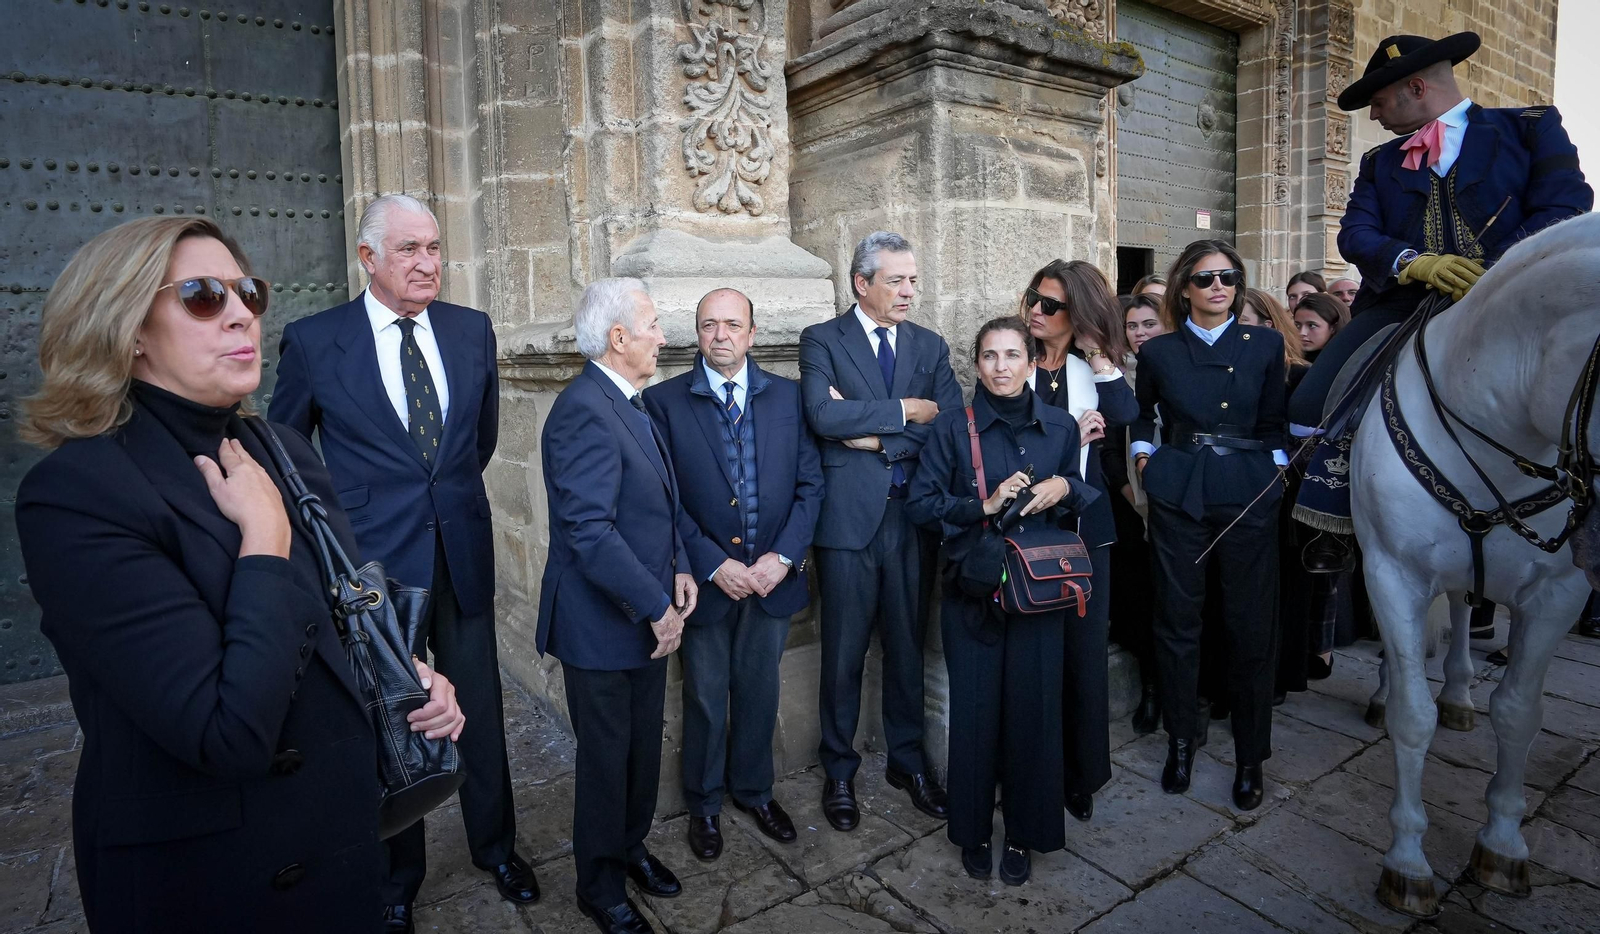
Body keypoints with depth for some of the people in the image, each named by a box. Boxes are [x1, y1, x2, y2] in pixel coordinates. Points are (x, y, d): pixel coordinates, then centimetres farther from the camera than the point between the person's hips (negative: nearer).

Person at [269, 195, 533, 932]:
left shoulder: (472, 330, 1)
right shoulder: (314, 340, -8)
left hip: (462, 553, 3)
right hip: (376, 561, -2)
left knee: (481, 711, 15)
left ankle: (496, 845, 38)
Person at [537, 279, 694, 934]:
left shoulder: (630, 403, 8)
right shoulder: (583, 411, -23)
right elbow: (589, 531, -27)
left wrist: (679, 565, 2)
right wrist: (657, 607, -21)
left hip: (648, 616, 8)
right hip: (601, 624, -8)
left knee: (644, 746, 21)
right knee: (607, 756, 10)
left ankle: (630, 848, 45)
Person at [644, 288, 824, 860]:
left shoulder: (787, 396, 2)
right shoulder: (664, 401, -5)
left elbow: (810, 484, 0)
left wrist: (783, 556, -11)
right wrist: (713, 564, -15)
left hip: (772, 574, 2)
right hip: (706, 577, -2)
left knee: (760, 692, 18)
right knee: (705, 699, 14)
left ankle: (754, 790, 41)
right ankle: (704, 805, 36)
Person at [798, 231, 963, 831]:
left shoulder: (930, 347, 11)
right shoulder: (822, 340, 0)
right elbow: (823, 415, -17)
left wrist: (876, 437, -11)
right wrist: (903, 411, -11)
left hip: (912, 516, 3)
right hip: (848, 517, -3)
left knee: (907, 646, 14)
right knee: (843, 653, 7)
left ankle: (908, 760, 33)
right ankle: (839, 771, 26)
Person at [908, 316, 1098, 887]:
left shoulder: (1060, 427, 5)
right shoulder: (953, 427, -2)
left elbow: (1080, 506, 16)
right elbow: (920, 504, -5)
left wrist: (1065, 488, -7)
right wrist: (984, 504, -17)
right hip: (972, 589, -1)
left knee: (1033, 709, 5)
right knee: (975, 710, 5)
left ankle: (1023, 833, 27)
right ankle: (973, 832, 27)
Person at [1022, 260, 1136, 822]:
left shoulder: (1090, 369, 7)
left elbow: (1125, 415, -13)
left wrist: (1097, 353, -9)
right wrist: (1071, 435, -12)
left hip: (1085, 529, 2)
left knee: (1086, 654, 9)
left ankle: (1083, 775, 25)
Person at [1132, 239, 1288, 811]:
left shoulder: (1265, 345, 5)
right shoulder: (1159, 351, 4)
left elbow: (1273, 421, 11)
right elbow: (1143, 414, 20)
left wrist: (1277, 471, 1)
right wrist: (1143, 455, 6)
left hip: (1249, 495, 0)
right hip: (1178, 495, 0)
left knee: (1251, 624, 4)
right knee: (1178, 620, 6)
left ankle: (1250, 756, 21)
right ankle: (1181, 742, 23)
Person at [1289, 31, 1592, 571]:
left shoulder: (1531, 126, 11)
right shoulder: (1379, 162, 20)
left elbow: (1566, 205, -2)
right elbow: (1355, 234, 5)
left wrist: (1495, 272, -20)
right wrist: (1413, 262, -16)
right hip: (1402, 304, 3)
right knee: (1311, 404, -15)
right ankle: (1336, 536, 1)